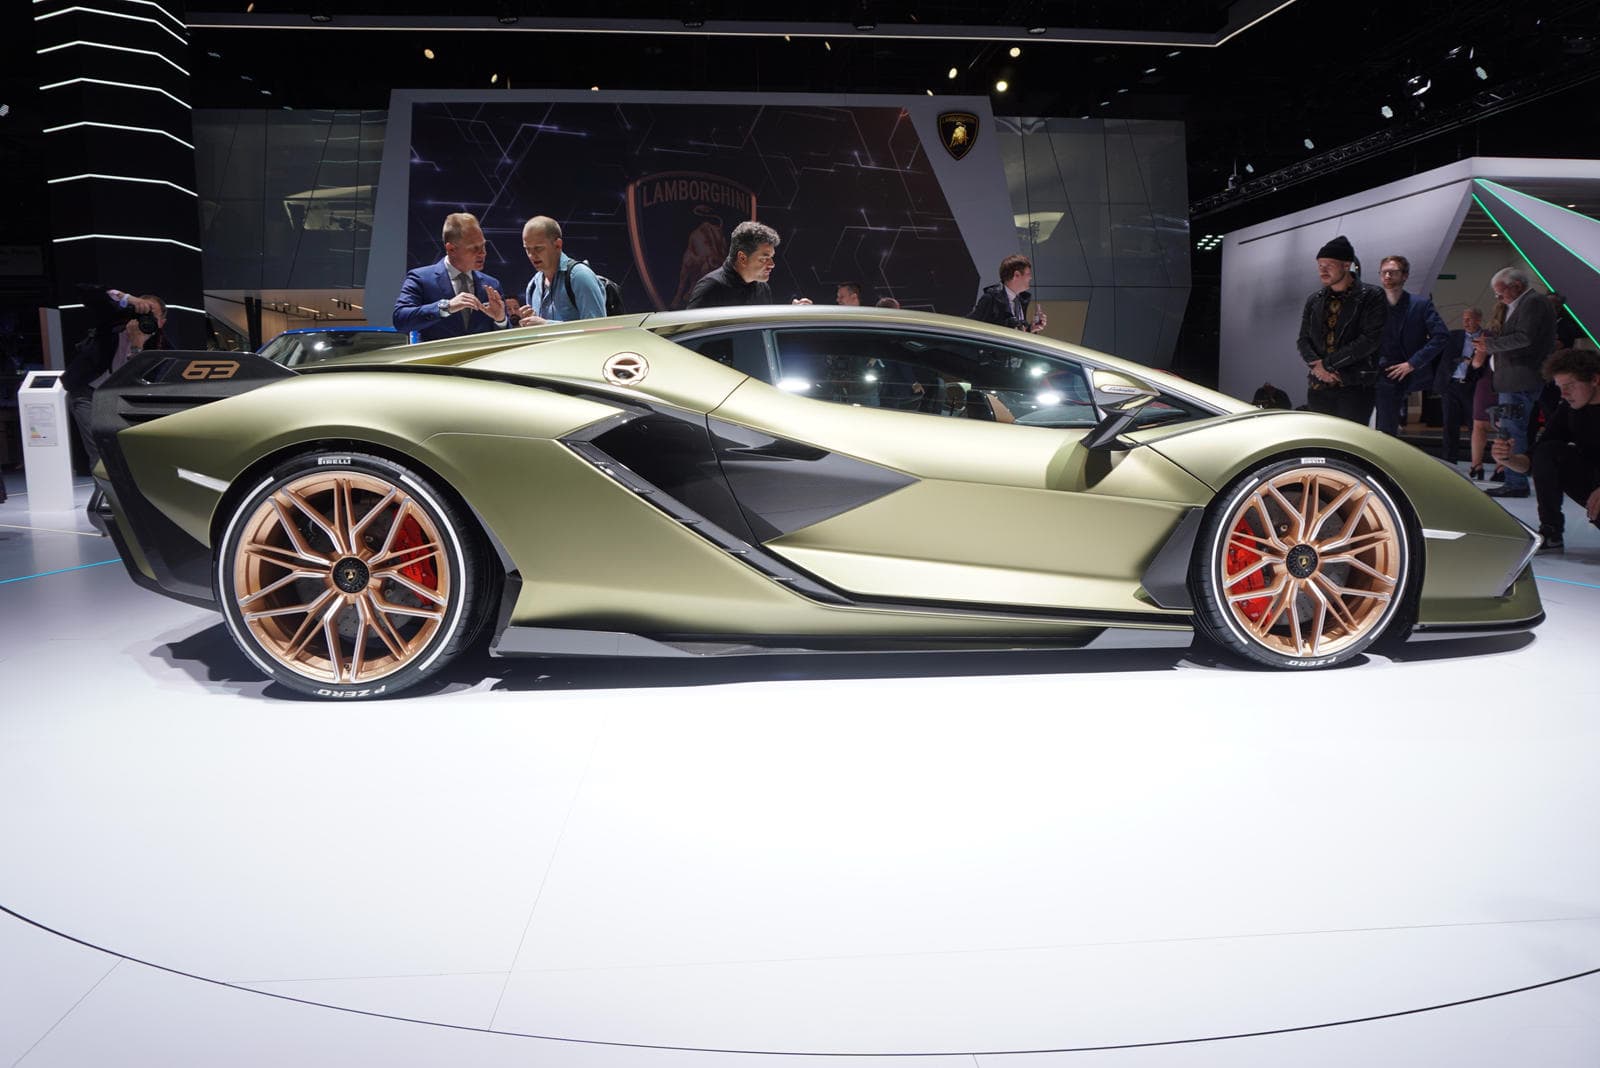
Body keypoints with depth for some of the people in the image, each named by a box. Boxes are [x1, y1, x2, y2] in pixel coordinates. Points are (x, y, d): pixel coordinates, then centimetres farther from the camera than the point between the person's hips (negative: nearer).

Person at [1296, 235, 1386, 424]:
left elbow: (1370, 339, -11)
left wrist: (1328, 362, -13)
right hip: (1318, 385, 5)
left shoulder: (1372, 297, -1)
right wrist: (1316, 365, -9)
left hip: (1356, 386, -4)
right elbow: (1303, 340, 11)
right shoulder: (1314, 300, 15)